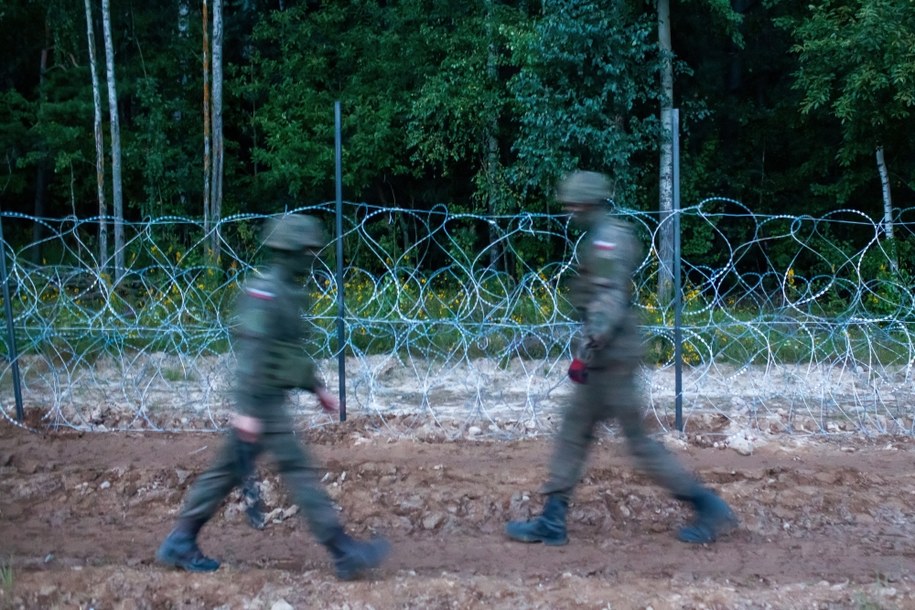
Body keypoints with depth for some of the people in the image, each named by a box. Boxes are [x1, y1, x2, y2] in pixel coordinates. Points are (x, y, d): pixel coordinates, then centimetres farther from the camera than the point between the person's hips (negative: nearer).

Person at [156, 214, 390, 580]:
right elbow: (251, 353, -23)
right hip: (262, 403, -10)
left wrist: (316, 388, 25)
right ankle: (345, 555, -4)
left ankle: (179, 544, 21)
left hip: (270, 402, 10)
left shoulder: (288, 293, 15)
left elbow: (292, 352, 25)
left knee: (227, 471, 13)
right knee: (300, 472, -7)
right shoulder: (265, 292, -17)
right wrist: (247, 409, -26)